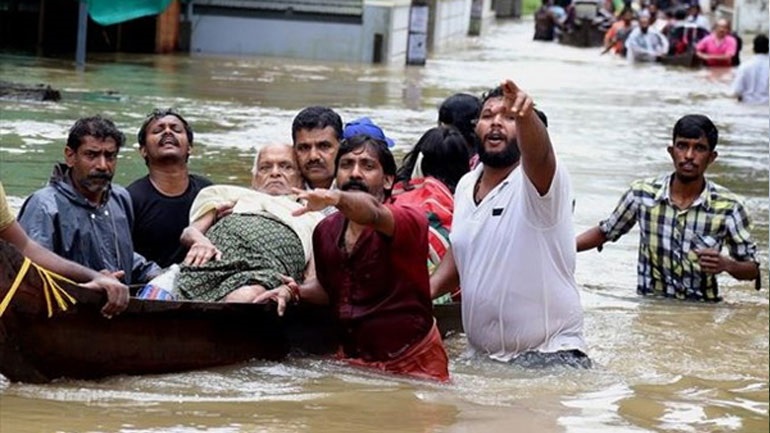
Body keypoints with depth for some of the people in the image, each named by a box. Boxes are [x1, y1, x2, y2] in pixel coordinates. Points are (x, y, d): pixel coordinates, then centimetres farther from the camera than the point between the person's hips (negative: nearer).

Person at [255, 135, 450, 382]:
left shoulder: (409, 221, -15)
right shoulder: (326, 231, 3)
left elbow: (372, 212, -40)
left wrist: (336, 198, -59)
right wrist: (295, 292, 1)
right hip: (353, 362, 5)